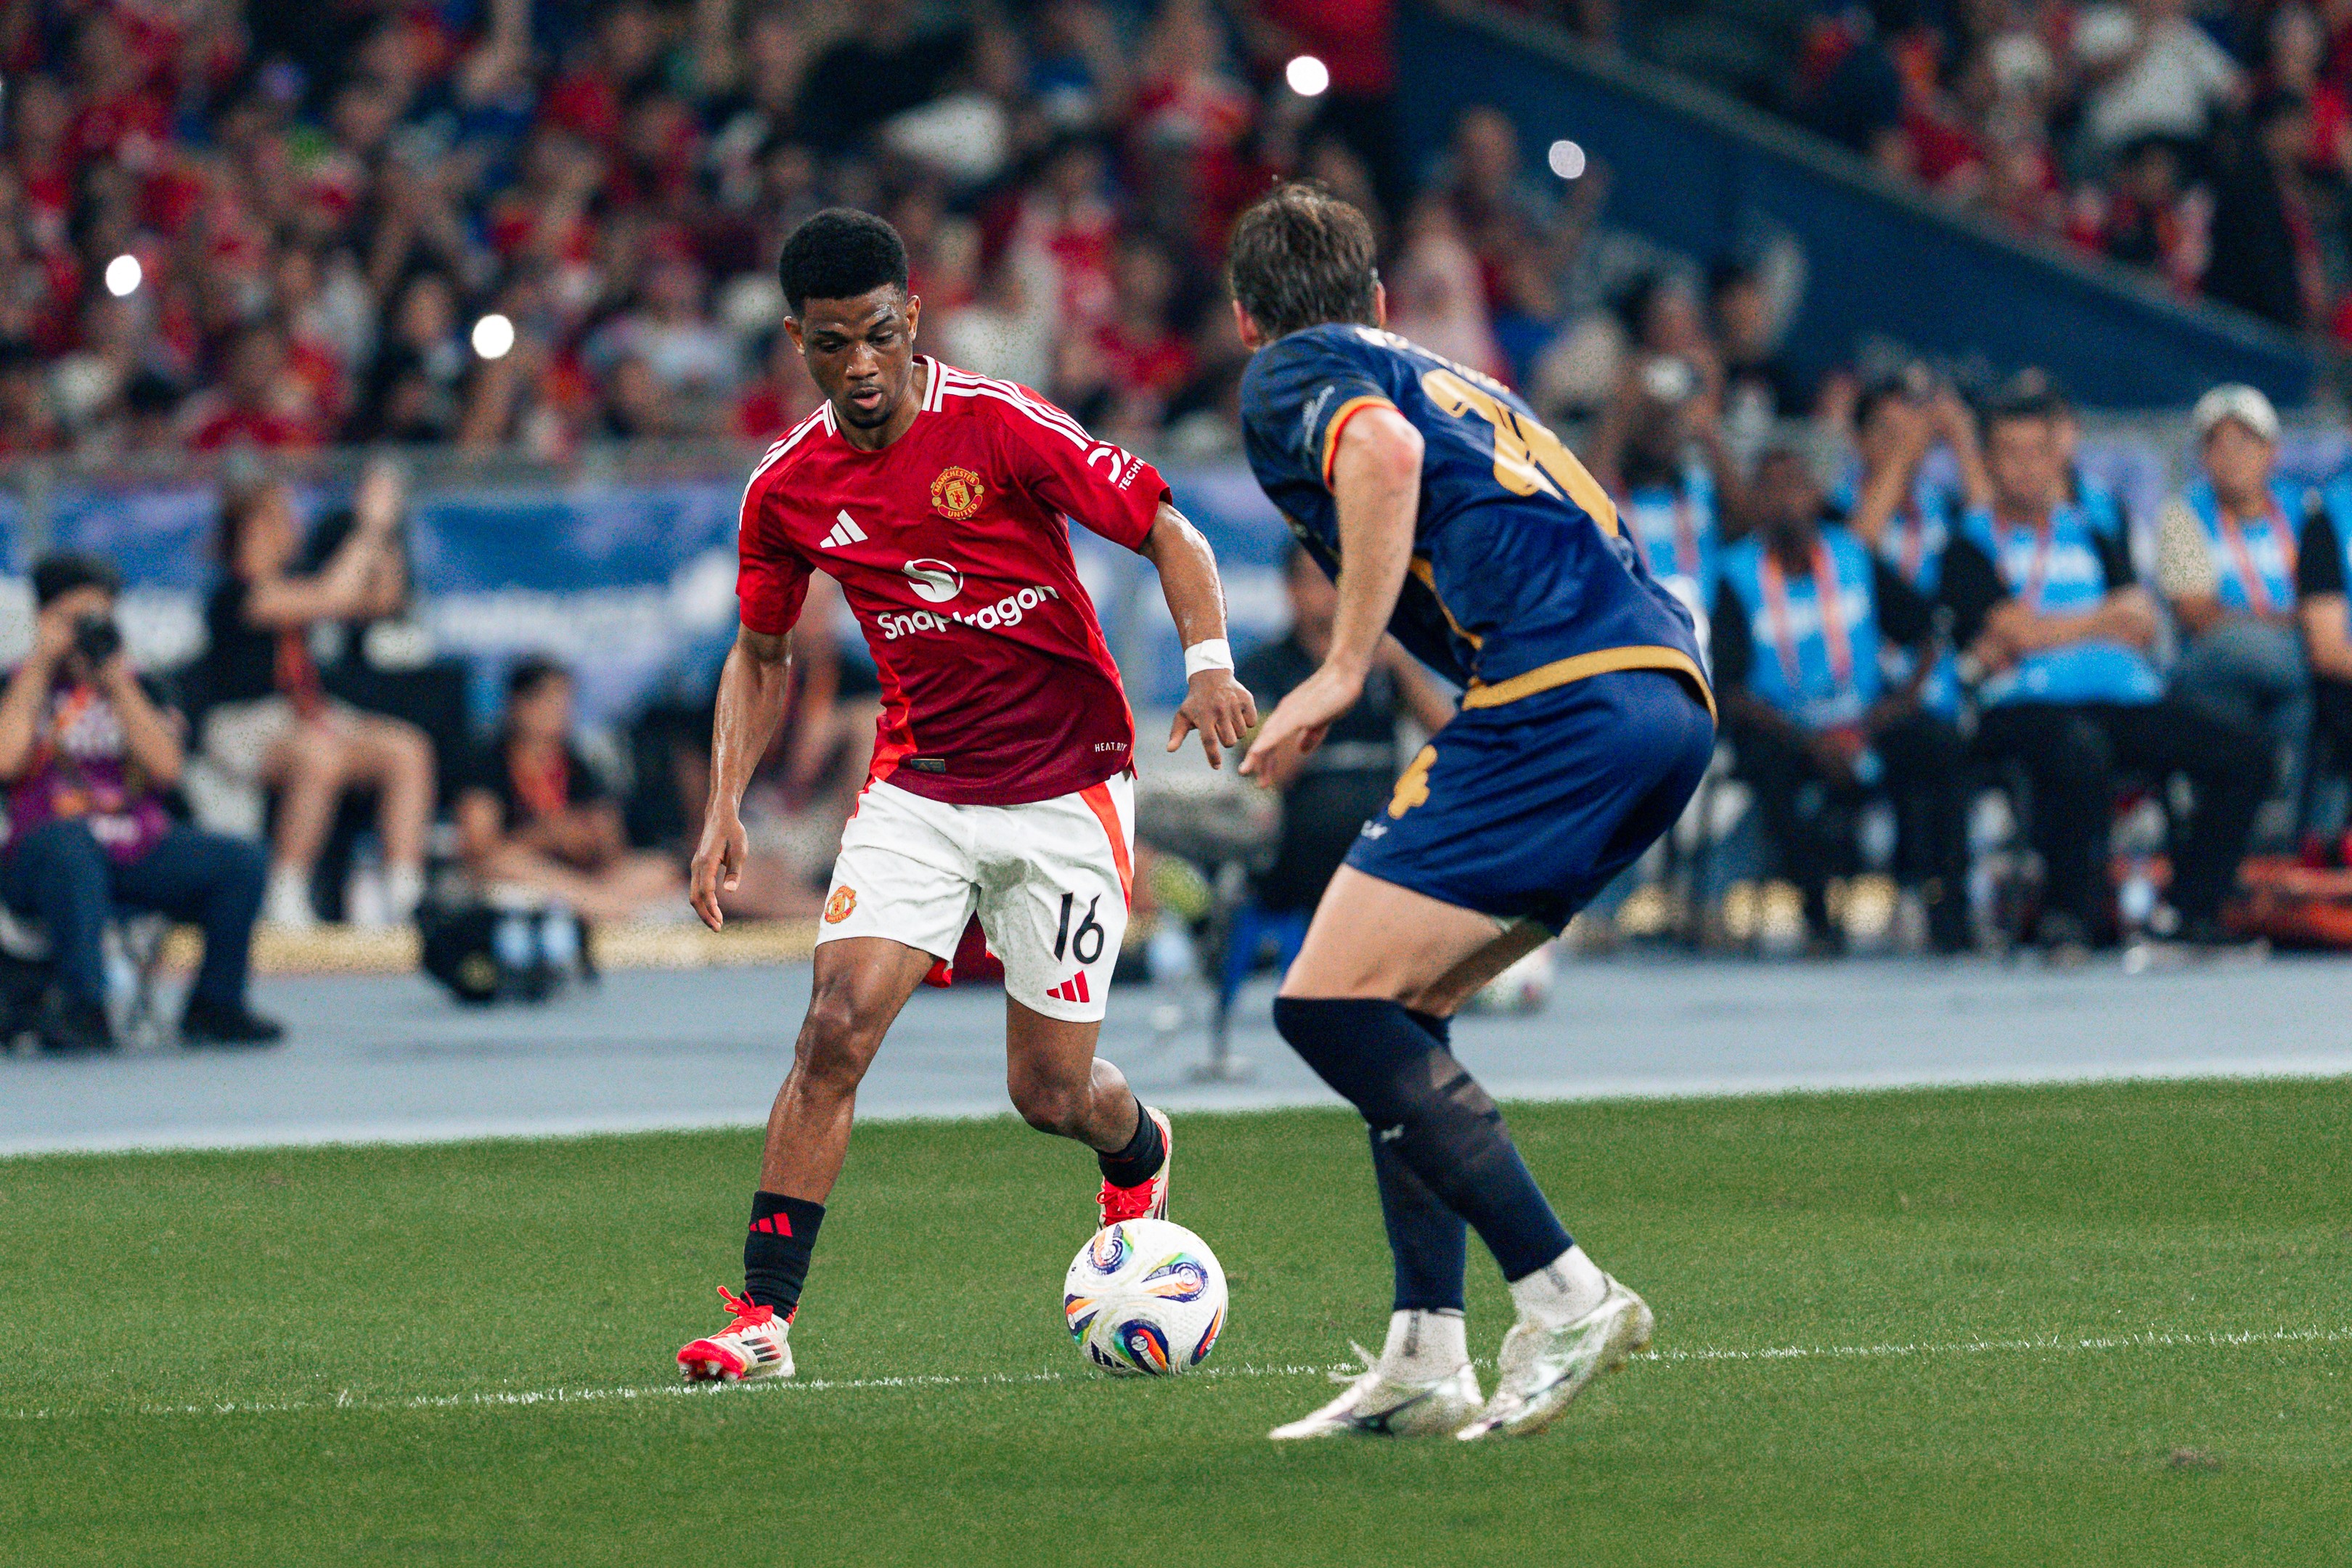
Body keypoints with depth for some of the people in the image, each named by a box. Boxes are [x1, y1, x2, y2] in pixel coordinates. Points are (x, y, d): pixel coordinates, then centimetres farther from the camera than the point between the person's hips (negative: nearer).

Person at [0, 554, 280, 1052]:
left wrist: (117, 683, -7)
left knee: (241, 863, -15)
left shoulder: (138, 688, 16)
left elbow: (166, 768, -2)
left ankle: (214, 1006, -4)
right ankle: (83, 1006, -44)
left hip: (140, 852, 4)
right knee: (71, 843, -39)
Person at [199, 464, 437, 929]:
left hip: (307, 719, 9)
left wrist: (384, 532, 8)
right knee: (319, 754, -39)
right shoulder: (236, 593, -11)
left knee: (408, 748, -12)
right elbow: (332, 597, -20)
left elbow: (382, 598, 20)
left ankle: (406, 897, -18)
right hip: (245, 727, -9)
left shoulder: (289, 589, 17)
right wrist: (370, 528, -13)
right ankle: (285, 903, -32)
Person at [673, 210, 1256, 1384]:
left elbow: (1166, 530, -9)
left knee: (1049, 1093, 2)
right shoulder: (788, 487, -2)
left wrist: (1209, 662, -26)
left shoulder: (998, 426, -15)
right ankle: (762, 1316, -14)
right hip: (917, 789, 3)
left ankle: (1137, 1157, 41)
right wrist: (725, 808, 1)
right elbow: (760, 654, 13)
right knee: (834, 1031, -17)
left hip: (1066, 786, -3)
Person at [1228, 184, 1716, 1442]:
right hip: (1672, 691, 8)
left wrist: (1341, 673, -14)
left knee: (1328, 1005, -6)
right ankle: (1425, 1357, 10)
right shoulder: (1458, 380, 33)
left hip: (1559, 700, -8)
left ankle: (1562, 1295, -12)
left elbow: (1384, 448, -15)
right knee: (1397, 1010, 17)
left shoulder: (1287, 376, 8)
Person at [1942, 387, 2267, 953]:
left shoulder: (2094, 538, 26)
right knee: (2080, 748, -41)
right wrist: (2106, 619, 4)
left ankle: (2194, 911, -8)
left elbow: (2143, 625, 11)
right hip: (2023, 707, -6)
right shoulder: (1970, 546, 10)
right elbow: (2017, 630, -5)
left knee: (2243, 757, -15)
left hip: (2127, 695, 6)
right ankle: (2067, 917, -25)